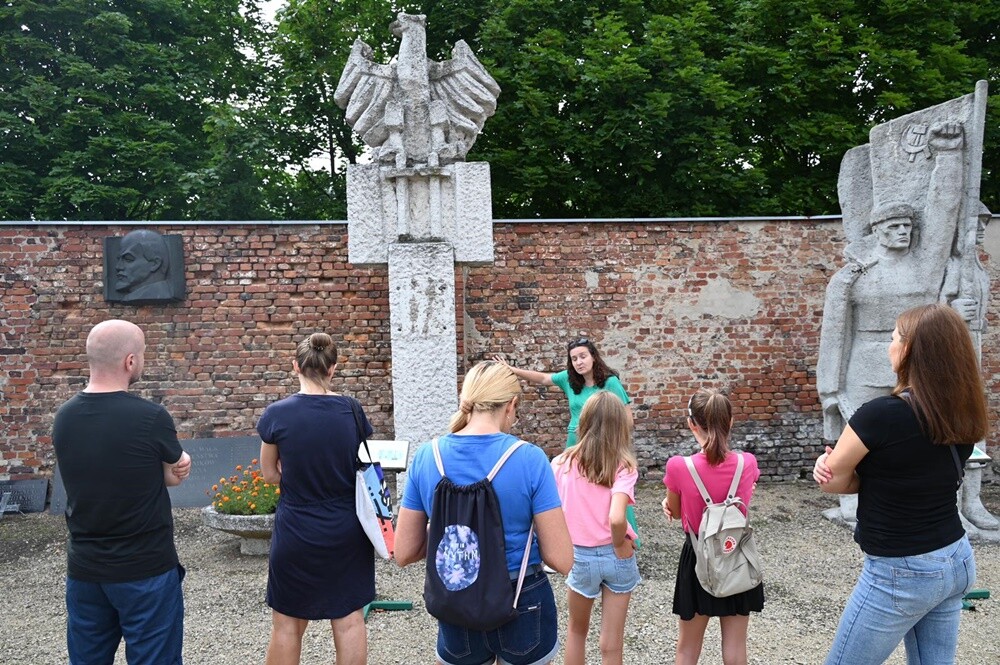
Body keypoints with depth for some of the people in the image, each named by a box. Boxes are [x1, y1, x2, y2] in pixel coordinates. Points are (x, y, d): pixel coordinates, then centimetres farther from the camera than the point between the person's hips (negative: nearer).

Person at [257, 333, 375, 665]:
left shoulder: (277, 414, -12)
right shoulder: (352, 410, -6)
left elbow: (270, 474, 1)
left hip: (297, 532, -2)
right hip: (347, 531, 2)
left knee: (287, 623, 14)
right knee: (349, 620, 12)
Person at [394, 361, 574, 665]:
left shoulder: (426, 457, -9)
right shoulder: (529, 459, -18)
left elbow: (404, 553, -3)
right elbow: (561, 559, -15)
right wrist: (521, 535, 3)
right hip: (523, 608, -2)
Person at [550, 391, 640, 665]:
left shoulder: (563, 462, -7)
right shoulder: (623, 466, -14)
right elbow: (616, 518, -28)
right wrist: (620, 546, -10)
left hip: (579, 556, 1)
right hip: (615, 557, -1)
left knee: (577, 630, 26)